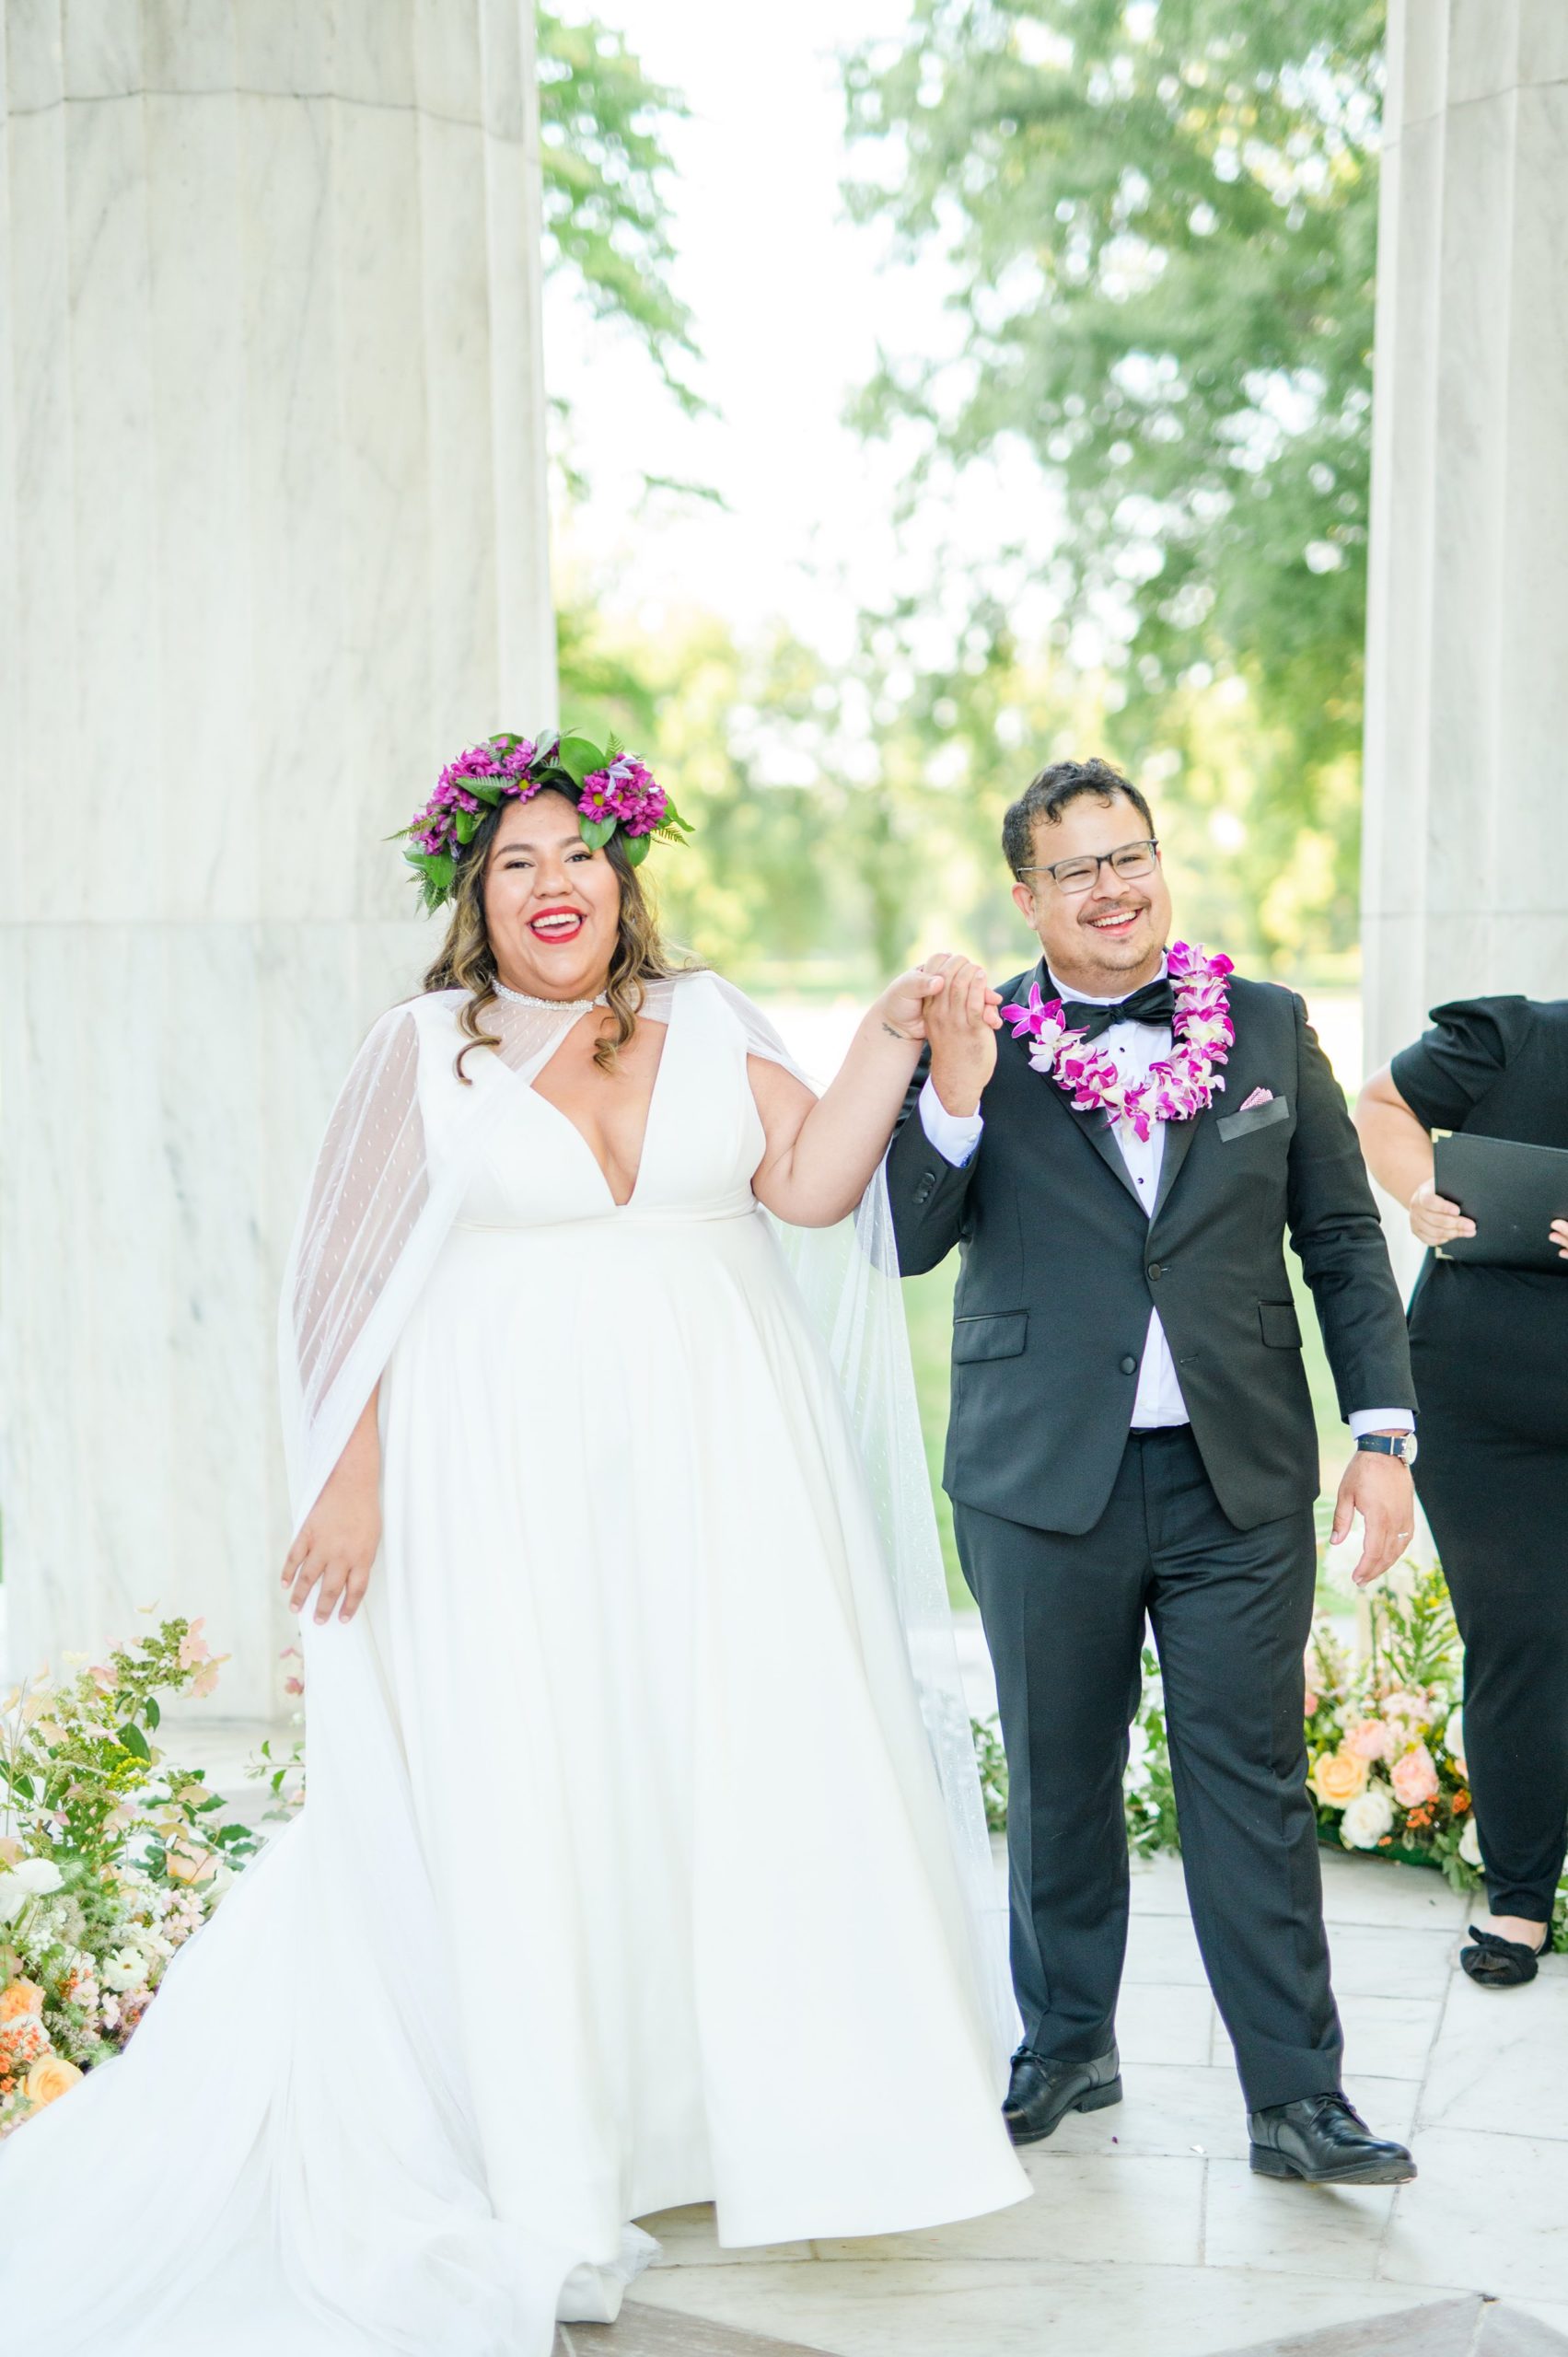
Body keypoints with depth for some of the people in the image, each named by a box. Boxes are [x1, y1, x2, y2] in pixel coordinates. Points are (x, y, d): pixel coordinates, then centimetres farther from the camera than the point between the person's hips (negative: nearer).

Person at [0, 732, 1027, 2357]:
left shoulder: (704, 1024, 9)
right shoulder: (429, 1050, 2)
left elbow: (812, 1185, 0)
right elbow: (355, 1282, 0)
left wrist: (889, 1043, -11)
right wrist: (350, 1479, -5)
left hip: (714, 1469, 3)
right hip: (507, 1476, -2)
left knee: (751, 1766, 3)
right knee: (527, 1795, 2)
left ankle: (774, 2122, 18)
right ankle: (551, 2175, 14)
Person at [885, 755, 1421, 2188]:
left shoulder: (1270, 1030, 4)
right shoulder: (981, 1047, 0)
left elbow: (1345, 1241, 7)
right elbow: (910, 1241, -6)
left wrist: (1383, 1434, 2)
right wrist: (955, 1095, -21)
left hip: (1241, 1482, 0)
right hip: (1045, 1485, 0)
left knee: (1255, 1788, 2)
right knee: (1058, 1785, 13)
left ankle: (1297, 2098, 11)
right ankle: (1067, 2044, 31)